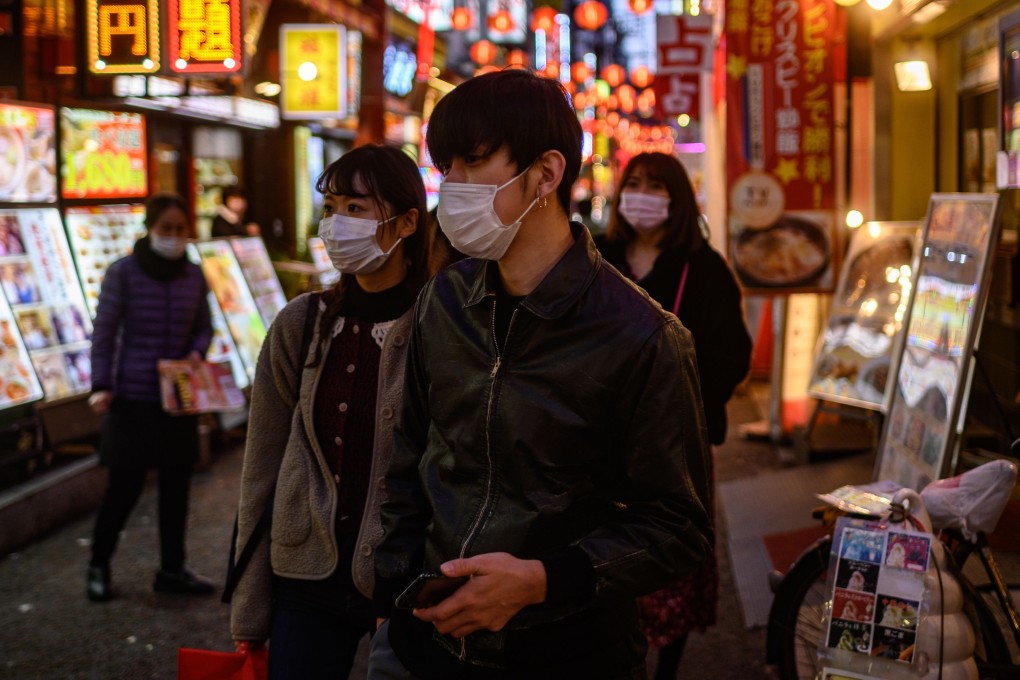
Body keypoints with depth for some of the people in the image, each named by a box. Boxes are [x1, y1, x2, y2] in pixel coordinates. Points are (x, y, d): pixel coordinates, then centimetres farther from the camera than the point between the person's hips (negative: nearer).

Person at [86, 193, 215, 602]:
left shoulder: (194, 276, 4)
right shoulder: (123, 273, -9)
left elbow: (203, 327, 15)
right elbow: (104, 333, -7)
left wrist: (196, 351, -7)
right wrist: (101, 387, -14)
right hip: (133, 398, -4)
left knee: (176, 484, 9)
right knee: (126, 485, -1)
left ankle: (172, 570, 22)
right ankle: (98, 565, 18)